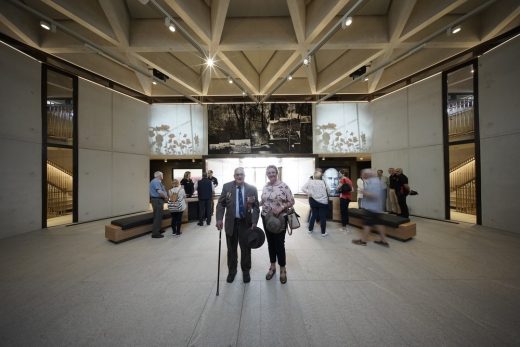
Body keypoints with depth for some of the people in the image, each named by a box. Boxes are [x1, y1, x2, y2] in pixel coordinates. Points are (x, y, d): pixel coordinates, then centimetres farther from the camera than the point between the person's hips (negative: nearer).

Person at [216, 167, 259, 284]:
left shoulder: (252, 189, -6)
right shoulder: (227, 186, -4)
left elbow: (256, 207, -4)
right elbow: (220, 204, -2)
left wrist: (254, 222, -13)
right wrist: (219, 219, -12)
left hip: (246, 223, 0)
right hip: (231, 222, 1)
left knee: (246, 248, 12)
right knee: (231, 248, 17)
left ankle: (246, 271, 36)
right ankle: (232, 270, 39)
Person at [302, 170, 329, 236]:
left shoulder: (309, 181, -6)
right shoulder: (322, 182, -12)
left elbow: (303, 188, -11)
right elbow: (325, 192, -12)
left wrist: (309, 193, -6)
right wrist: (326, 199, 1)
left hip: (313, 201, 4)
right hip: (322, 202, -3)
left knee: (313, 215, 18)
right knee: (323, 217, 7)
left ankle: (310, 229, 27)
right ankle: (323, 232, 16)